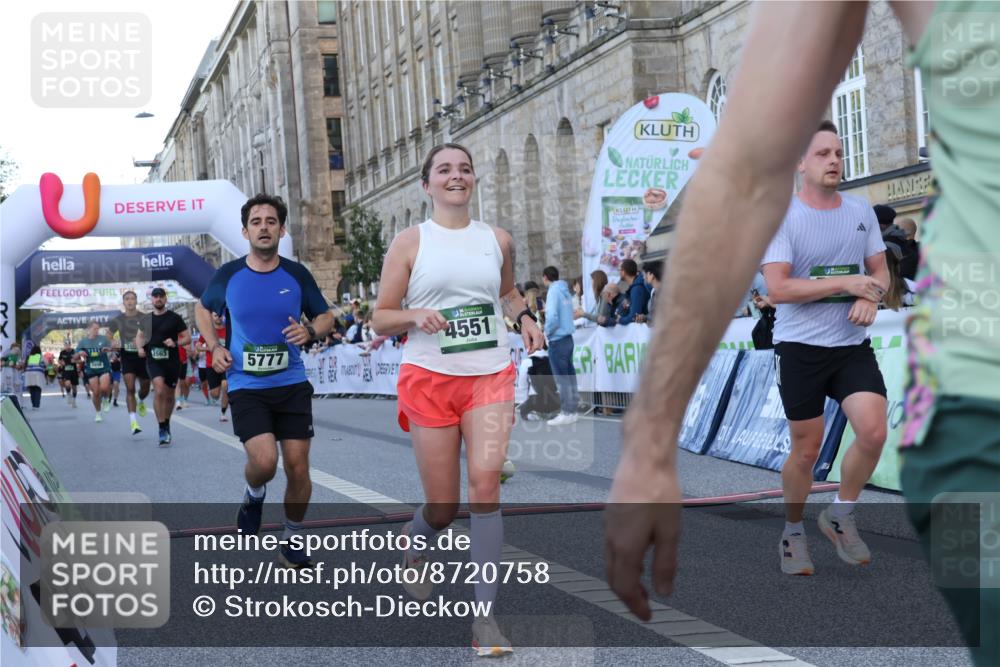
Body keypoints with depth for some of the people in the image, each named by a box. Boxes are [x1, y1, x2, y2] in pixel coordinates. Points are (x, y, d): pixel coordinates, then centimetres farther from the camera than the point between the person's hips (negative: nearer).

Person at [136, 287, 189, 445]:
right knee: (159, 390, -22)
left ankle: (166, 425, 34)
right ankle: (162, 430, -19)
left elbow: (187, 338, 1)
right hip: (153, 360, 0)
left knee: (169, 395, 11)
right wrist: (140, 347, 1)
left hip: (172, 361, 0)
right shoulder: (147, 318, 9)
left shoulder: (174, 318, 0)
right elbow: (140, 336, 22)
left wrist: (175, 343, -18)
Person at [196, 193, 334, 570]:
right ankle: (254, 496, 16)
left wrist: (310, 331, -12)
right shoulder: (228, 275, -1)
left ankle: (292, 543, 19)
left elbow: (326, 316, 11)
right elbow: (202, 309, 18)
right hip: (246, 386, -1)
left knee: (298, 468, 0)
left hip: (292, 384, 2)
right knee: (264, 460, -21)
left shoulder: (297, 275, 0)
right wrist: (215, 346, 2)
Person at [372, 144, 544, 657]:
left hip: (490, 376, 2)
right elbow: (380, 320, 1)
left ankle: (485, 615, -12)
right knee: (443, 506, 2)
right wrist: (415, 315, -20)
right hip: (429, 379, -2)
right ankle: (413, 541, 41)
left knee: (485, 483, -17)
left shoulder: (498, 240, 9)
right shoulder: (410, 242, 0)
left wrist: (523, 316, 8)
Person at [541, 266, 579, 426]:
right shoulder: (565, 291, 11)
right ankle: (572, 410, 15)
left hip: (557, 340, -8)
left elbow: (552, 317, -23)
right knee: (569, 375, 11)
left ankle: (566, 413, -2)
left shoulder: (553, 292, -13)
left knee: (562, 378, -4)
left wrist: (547, 332, -8)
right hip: (568, 338, 8)